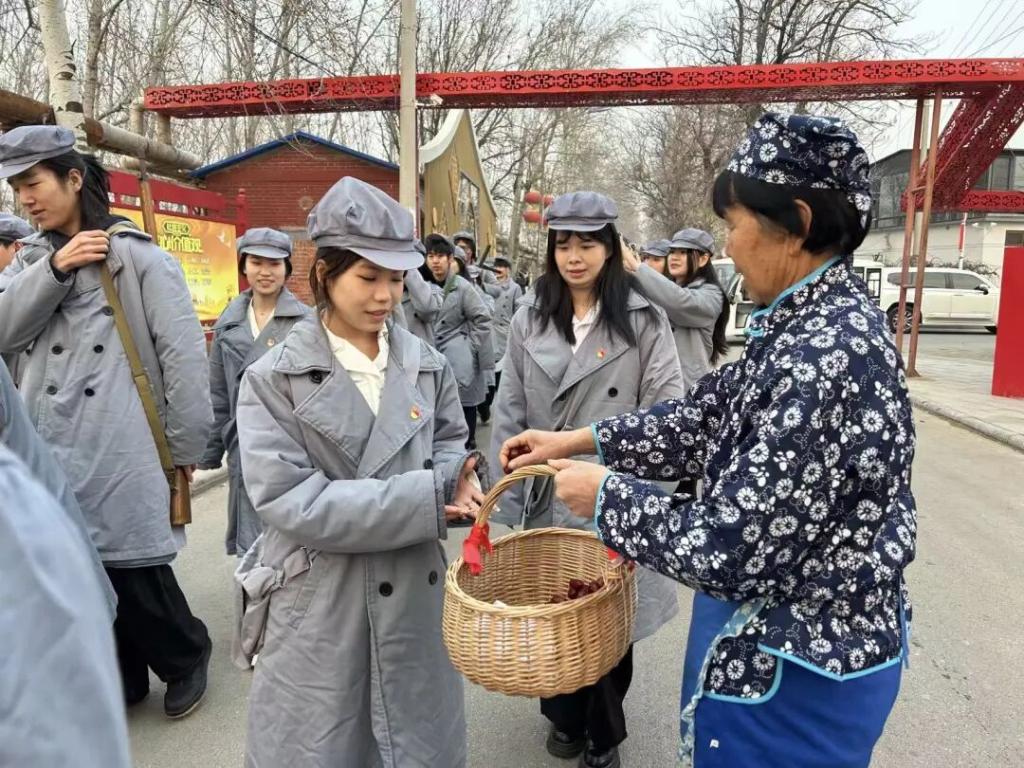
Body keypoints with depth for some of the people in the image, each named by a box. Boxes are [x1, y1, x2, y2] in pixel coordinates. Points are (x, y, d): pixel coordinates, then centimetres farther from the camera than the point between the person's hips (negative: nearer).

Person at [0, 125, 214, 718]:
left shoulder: (139, 256, -5)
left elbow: (184, 356, -8)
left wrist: (186, 449, -8)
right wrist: (53, 269, -11)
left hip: (122, 457, -6)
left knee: (138, 578, 1)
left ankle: (187, 658, 29)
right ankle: (118, 676, 35)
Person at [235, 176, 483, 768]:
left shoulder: (428, 366, 2)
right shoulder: (275, 379, -9)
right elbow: (291, 501, -18)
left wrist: (456, 478, -16)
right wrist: (428, 496, -22)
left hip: (414, 597, 3)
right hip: (319, 604, -3)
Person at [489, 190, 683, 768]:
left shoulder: (644, 318, -6)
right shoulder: (529, 319, 2)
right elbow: (510, 413, 1)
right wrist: (505, 498, -3)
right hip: (548, 497, 3)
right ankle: (564, 716, 43)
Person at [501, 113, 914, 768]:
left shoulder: (827, 361, -31)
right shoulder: (814, 321, 0)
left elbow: (730, 552, -30)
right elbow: (711, 417, 7)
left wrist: (606, 493, -16)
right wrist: (576, 441, 4)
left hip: (797, 671, -8)